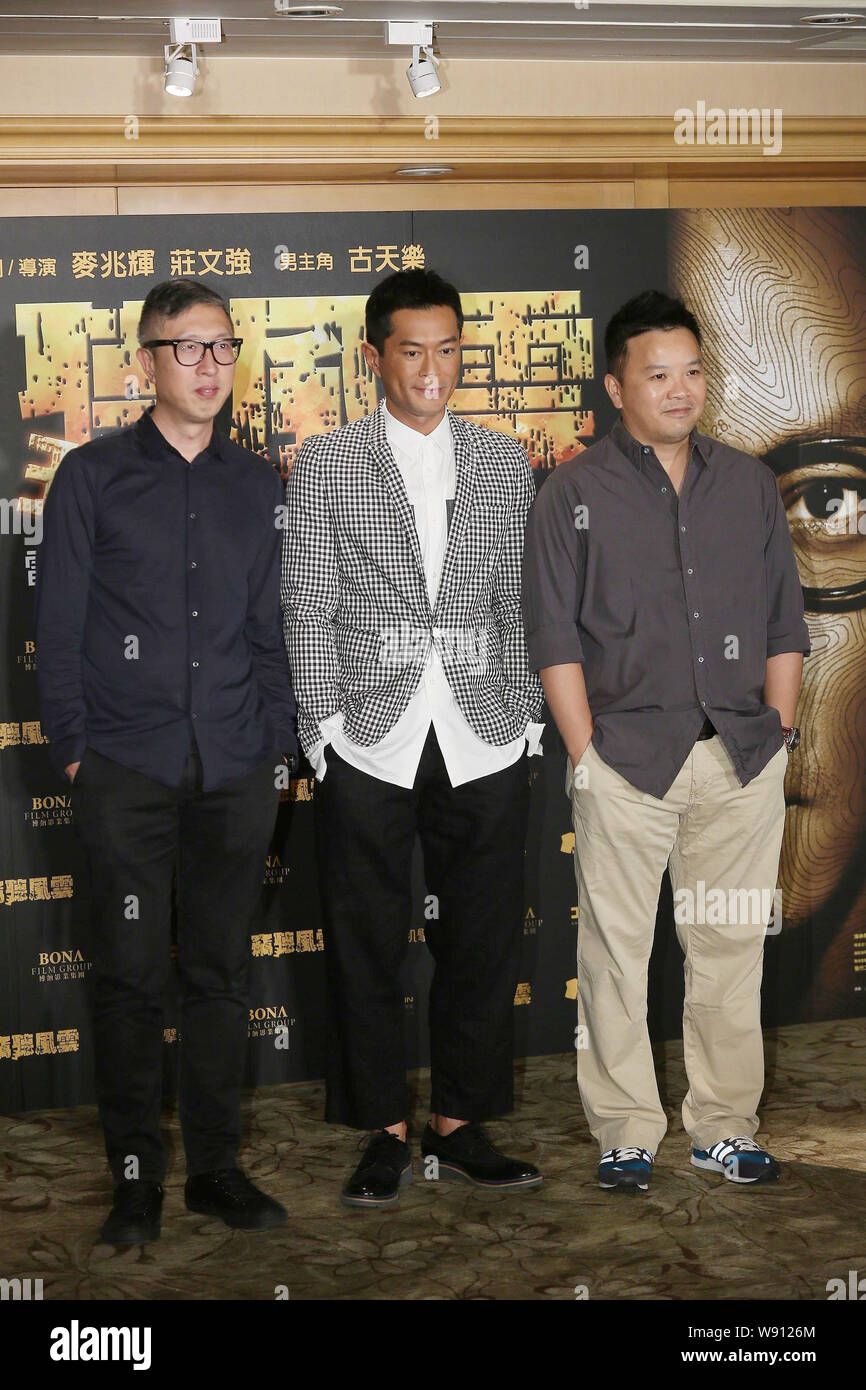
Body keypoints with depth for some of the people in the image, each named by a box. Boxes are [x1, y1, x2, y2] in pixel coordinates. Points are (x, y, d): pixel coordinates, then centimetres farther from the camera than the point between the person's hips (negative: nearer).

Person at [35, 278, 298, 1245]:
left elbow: (270, 629, 15)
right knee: (130, 976, 0)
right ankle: (135, 1177, 10)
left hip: (236, 771, 3)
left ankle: (215, 1167, 19)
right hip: (127, 769, -3)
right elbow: (58, 623, 2)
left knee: (220, 973, 8)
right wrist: (72, 747, -3)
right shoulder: (93, 476, 3)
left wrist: (276, 746, 8)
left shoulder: (257, 486, 12)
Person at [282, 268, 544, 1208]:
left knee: (482, 944, 7)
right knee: (366, 948, 4)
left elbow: (518, 605, 11)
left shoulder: (505, 464, 10)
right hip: (368, 746, -2)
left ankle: (458, 1125, 21)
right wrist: (325, 726, -6)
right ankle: (385, 1134, 17)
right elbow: (308, 611, 1)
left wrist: (524, 717, 5)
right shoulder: (325, 465, 3)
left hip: (484, 744, 2)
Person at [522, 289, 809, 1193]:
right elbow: (554, 636, -2)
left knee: (730, 946, 7)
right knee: (616, 947, 1)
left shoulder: (749, 485, 12)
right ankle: (625, 1131, 11)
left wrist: (779, 730, 6)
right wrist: (584, 750, -8)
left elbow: (784, 624, 14)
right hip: (626, 754, -3)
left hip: (743, 756, 3)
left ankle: (724, 1125, 18)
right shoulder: (575, 494, 2)